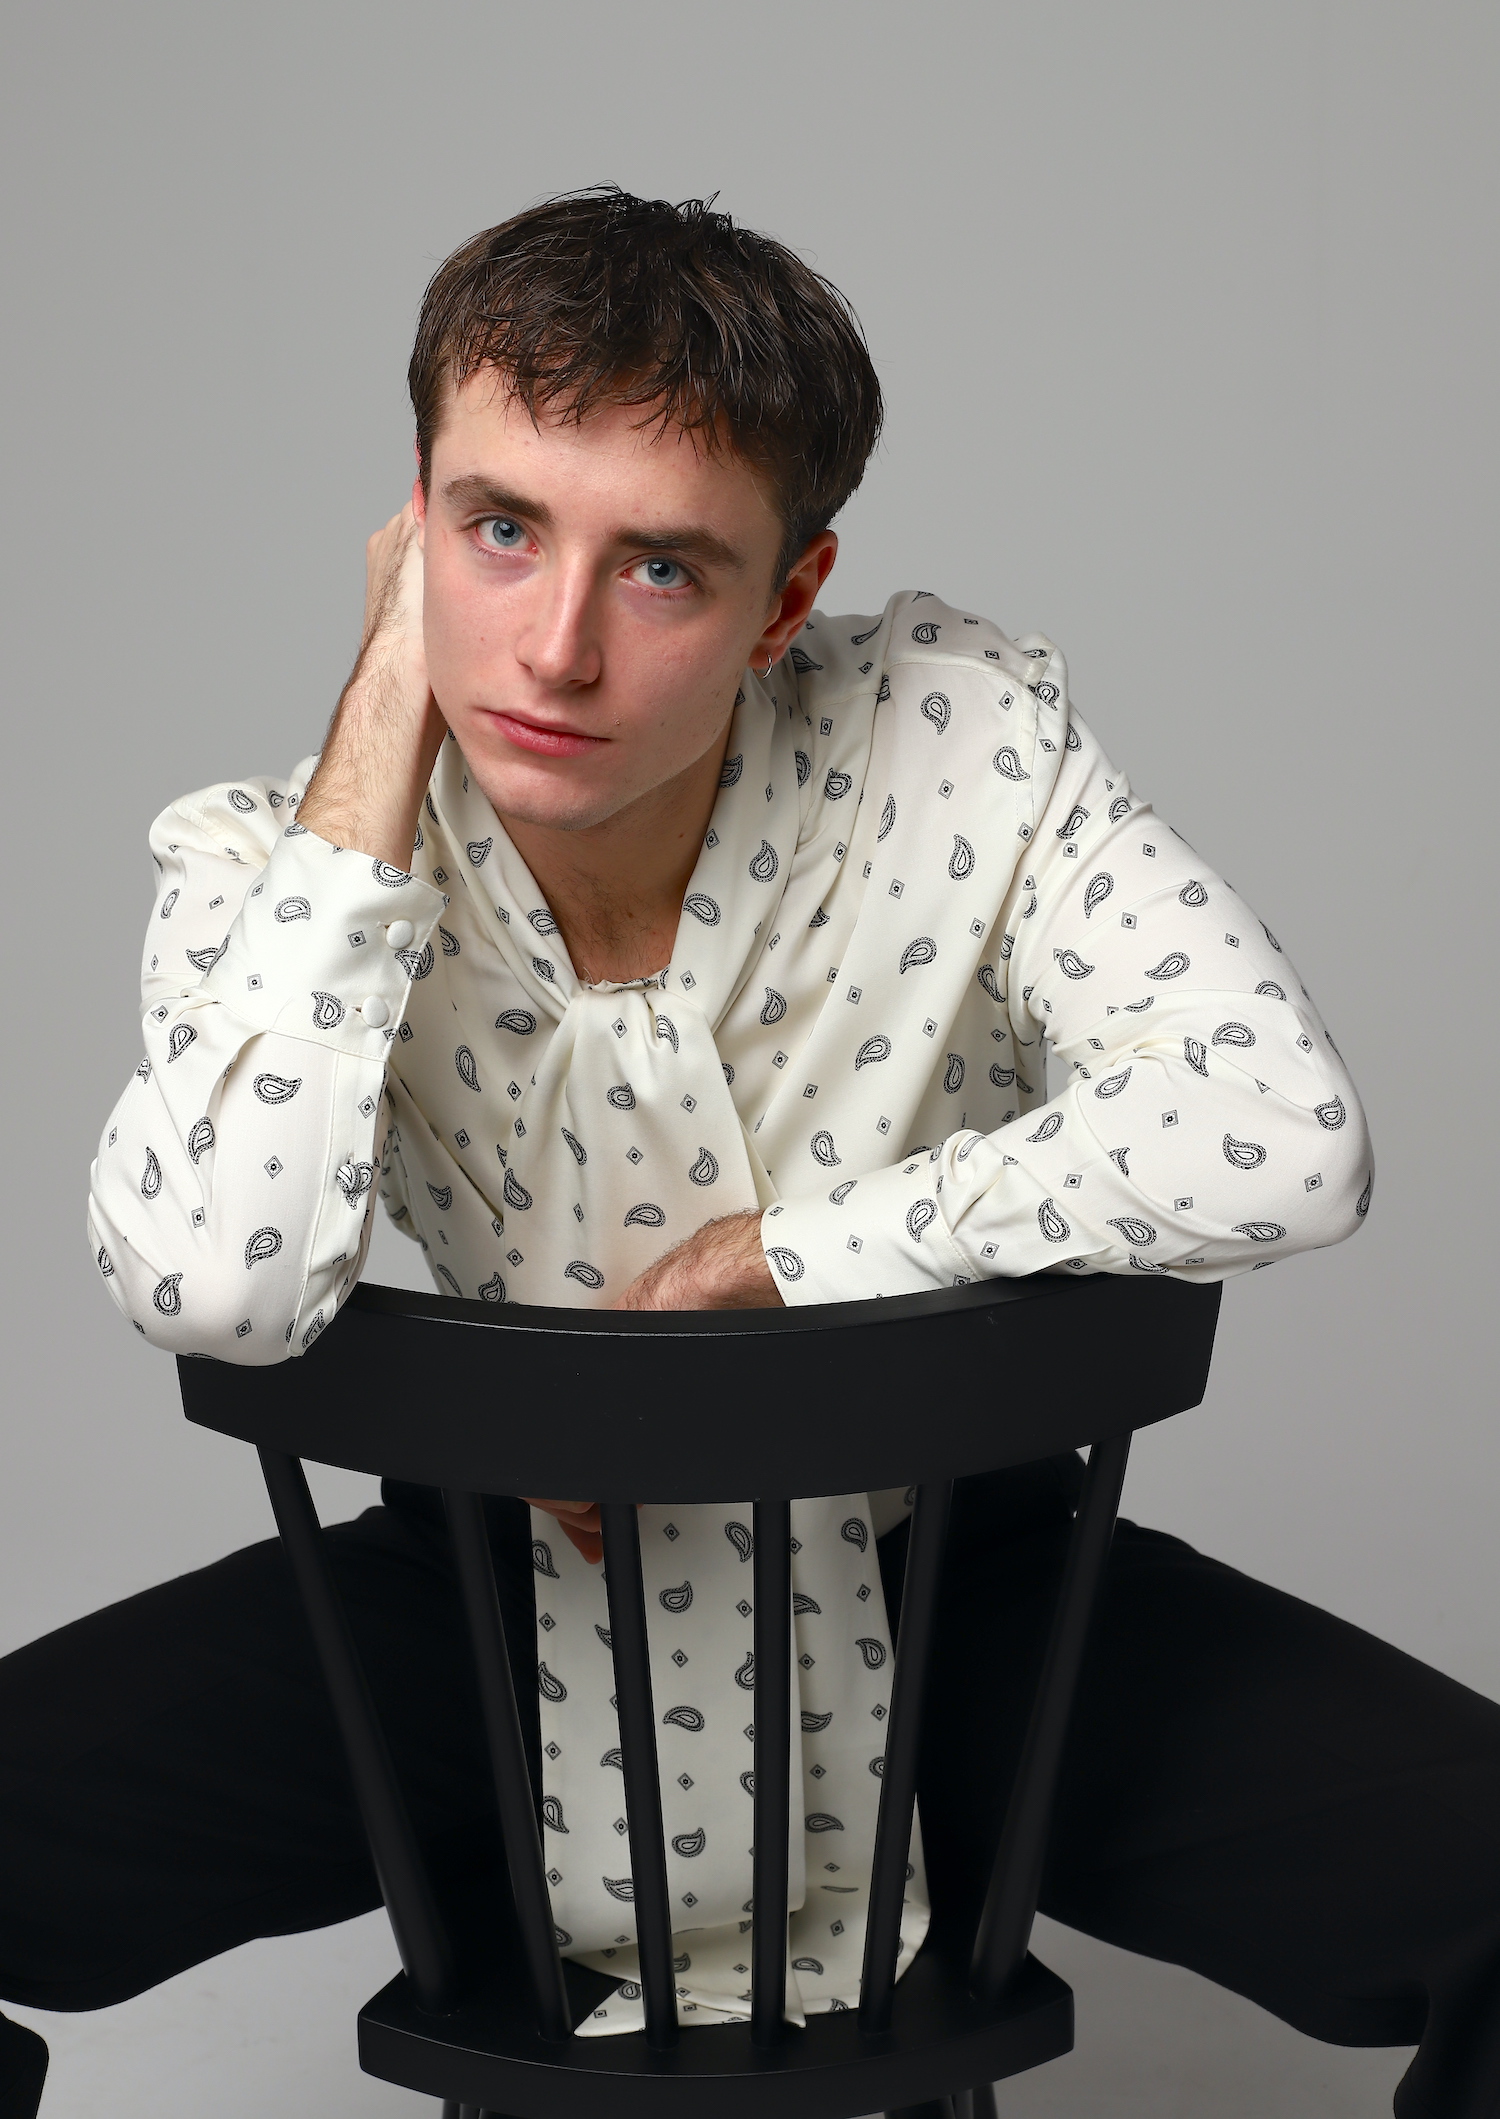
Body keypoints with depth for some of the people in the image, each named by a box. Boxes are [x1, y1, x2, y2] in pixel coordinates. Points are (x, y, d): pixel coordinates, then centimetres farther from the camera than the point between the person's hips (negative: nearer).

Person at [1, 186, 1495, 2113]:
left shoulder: (957, 741, -18)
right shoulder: (279, 867, -15)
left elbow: (1282, 1139, -28)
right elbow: (216, 1284, -34)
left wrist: (746, 1264, -24)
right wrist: (386, 723, -28)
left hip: (952, 1571, 0)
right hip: (506, 1588, 1)